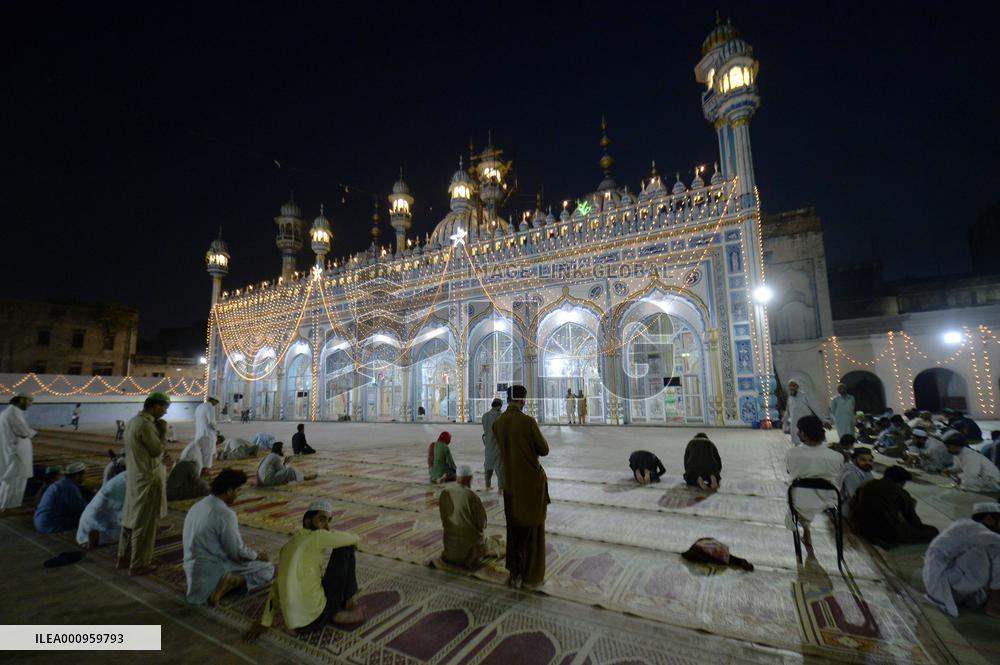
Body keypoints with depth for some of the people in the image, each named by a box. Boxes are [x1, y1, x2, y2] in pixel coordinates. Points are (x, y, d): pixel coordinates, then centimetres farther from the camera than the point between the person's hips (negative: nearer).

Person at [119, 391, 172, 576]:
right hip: (147, 479, -10)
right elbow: (158, 449, -17)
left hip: (135, 477, 10)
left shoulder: (134, 421, 9)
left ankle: (124, 557, 32)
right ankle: (138, 565, 13)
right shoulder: (145, 424, -24)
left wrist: (160, 459, 12)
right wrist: (163, 432, -7)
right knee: (144, 523, 2)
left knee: (131, 518, 20)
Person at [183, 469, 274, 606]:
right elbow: (238, 553, -18)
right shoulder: (225, 514, -25)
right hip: (212, 570, -9)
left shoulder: (197, 506, 2)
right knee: (267, 569, -1)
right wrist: (258, 556, 3)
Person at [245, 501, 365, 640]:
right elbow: (354, 539, -3)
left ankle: (336, 615, 18)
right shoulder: (317, 536, -11)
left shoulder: (287, 547, 13)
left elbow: (277, 587, 17)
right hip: (316, 618, -8)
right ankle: (349, 602, 12)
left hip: (295, 624, 8)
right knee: (346, 548, 1)